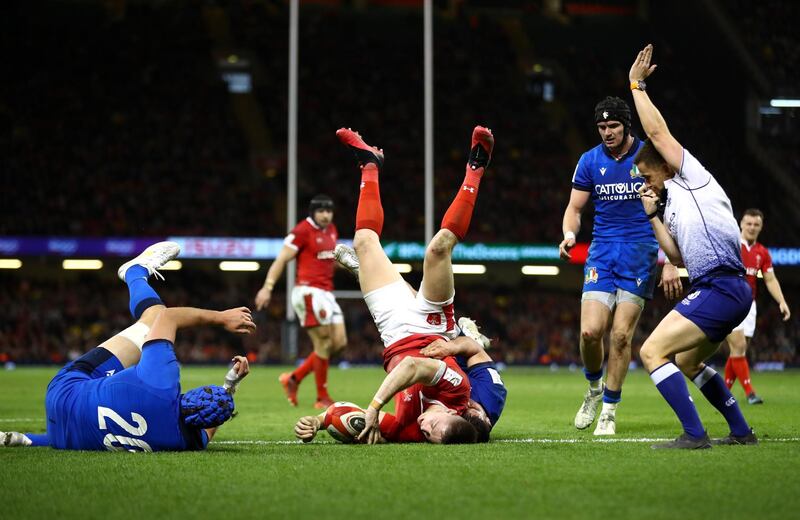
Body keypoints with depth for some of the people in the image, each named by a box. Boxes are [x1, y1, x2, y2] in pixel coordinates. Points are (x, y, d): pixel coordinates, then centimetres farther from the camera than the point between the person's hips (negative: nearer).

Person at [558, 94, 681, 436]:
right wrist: (569, 235, -12)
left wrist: (670, 262, -6)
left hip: (641, 253, -2)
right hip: (602, 251, 2)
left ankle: (609, 410, 7)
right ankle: (594, 388, 18)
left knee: (621, 334, -8)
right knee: (590, 331, -12)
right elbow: (574, 207, 11)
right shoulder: (589, 161, 5)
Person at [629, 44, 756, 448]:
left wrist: (637, 85, 2)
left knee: (652, 351, -15)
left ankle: (694, 434, -19)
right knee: (686, 362, 25)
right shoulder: (674, 202, 24)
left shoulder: (692, 177, 0)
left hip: (720, 287, -11)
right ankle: (741, 431, 29)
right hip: (721, 290, 11)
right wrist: (652, 217, 17)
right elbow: (680, 257, 21)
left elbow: (657, 131, -6)